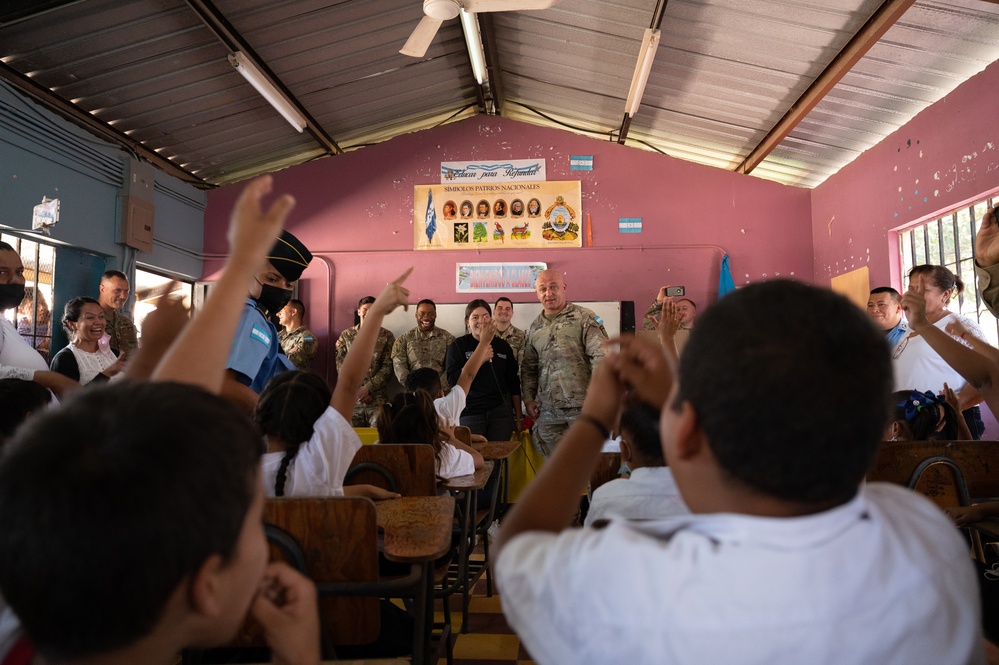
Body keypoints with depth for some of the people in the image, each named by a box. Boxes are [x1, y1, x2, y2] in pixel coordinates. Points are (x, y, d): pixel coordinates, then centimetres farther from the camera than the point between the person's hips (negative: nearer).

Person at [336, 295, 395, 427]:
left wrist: (368, 388, -11)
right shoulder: (346, 335, 10)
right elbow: (340, 365, 5)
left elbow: (388, 367, -1)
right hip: (351, 397, 1)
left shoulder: (387, 336, 6)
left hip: (378, 398, -1)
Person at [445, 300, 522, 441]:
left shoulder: (503, 346, 7)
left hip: (501, 413, 2)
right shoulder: (459, 345, -2)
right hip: (470, 413, -2)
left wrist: (518, 417, 10)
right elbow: (453, 380, -14)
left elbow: (514, 384, 12)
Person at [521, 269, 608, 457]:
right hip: (548, 411, 5)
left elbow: (601, 357, -8)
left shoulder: (584, 318, -2)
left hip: (582, 406, -4)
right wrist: (528, 399, 10)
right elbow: (528, 368, 20)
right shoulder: (534, 329, 14)